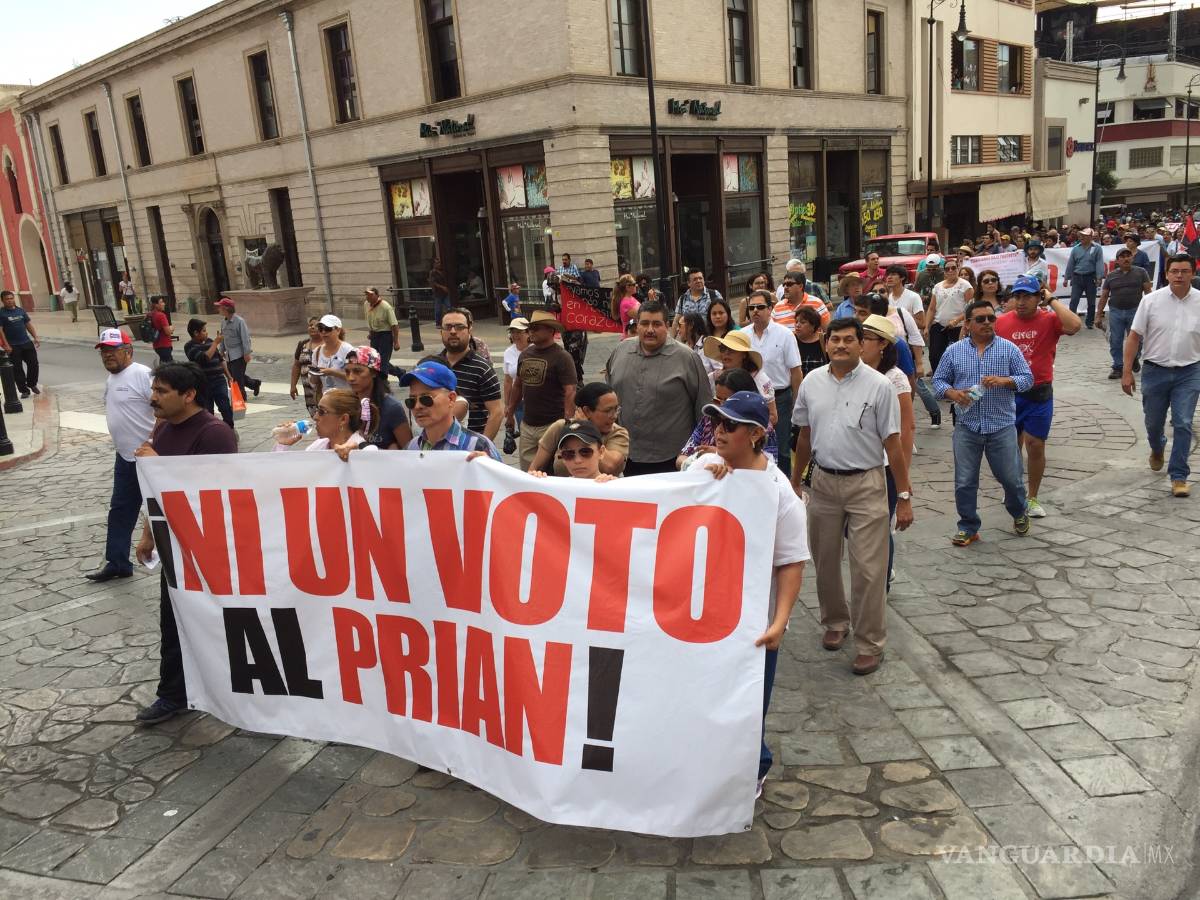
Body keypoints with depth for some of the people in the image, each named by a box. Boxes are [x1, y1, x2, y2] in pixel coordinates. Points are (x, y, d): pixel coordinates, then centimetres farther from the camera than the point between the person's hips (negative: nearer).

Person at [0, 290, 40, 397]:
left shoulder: (21, 311, 8)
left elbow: (29, 325, 14)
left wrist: (36, 337, 4)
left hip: (27, 343, 4)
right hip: (13, 346, -4)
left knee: (33, 364, 7)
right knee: (17, 369, 2)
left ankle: (32, 384, 29)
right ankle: (24, 390, 10)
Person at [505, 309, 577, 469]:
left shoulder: (561, 357, -10)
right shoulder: (525, 354, 10)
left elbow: (570, 393, -15)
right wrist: (510, 413, 21)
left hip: (552, 425, -6)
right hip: (527, 425, 6)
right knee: (526, 470, 10)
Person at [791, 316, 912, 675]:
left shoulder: (879, 385, -8)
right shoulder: (811, 383, 3)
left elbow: (892, 443, -7)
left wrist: (904, 496, -8)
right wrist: (794, 483, 14)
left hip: (866, 484, -4)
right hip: (823, 481, 4)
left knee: (868, 568, -2)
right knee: (825, 561, 15)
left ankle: (870, 644, 12)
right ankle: (835, 622, 37)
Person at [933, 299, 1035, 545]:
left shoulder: (1009, 349, 1)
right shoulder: (953, 351, 3)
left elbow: (1027, 378, 1)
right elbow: (938, 380, 7)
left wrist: (1004, 381, -18)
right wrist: (952, 393, -13)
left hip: (1002, 426, 0)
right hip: (967, 427, 1)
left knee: (1010, 478, 11)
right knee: (965, 482, 4)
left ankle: (1019, 513, 40)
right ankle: (968, 527, 19)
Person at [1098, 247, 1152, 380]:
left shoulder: (1141, 272, 4)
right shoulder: (1111, 276, 8)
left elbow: (1148, 291, 2)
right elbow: (1103, 296, 9)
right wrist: (1098, 315, 6)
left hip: (1135, 311, -1)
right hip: (1116, 312, 1)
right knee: (1115, 342, 0)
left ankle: (1134, 358, 33)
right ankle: (1118, 367, 10)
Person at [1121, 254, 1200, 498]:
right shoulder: (1151, 300, -5)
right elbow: (1134, 336, -2)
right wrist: (1126, 372, -6)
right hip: (1155, 370, 1)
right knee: (1153, 422, 15)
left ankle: (1178, 476, 4)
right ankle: (1157, 448, 48)